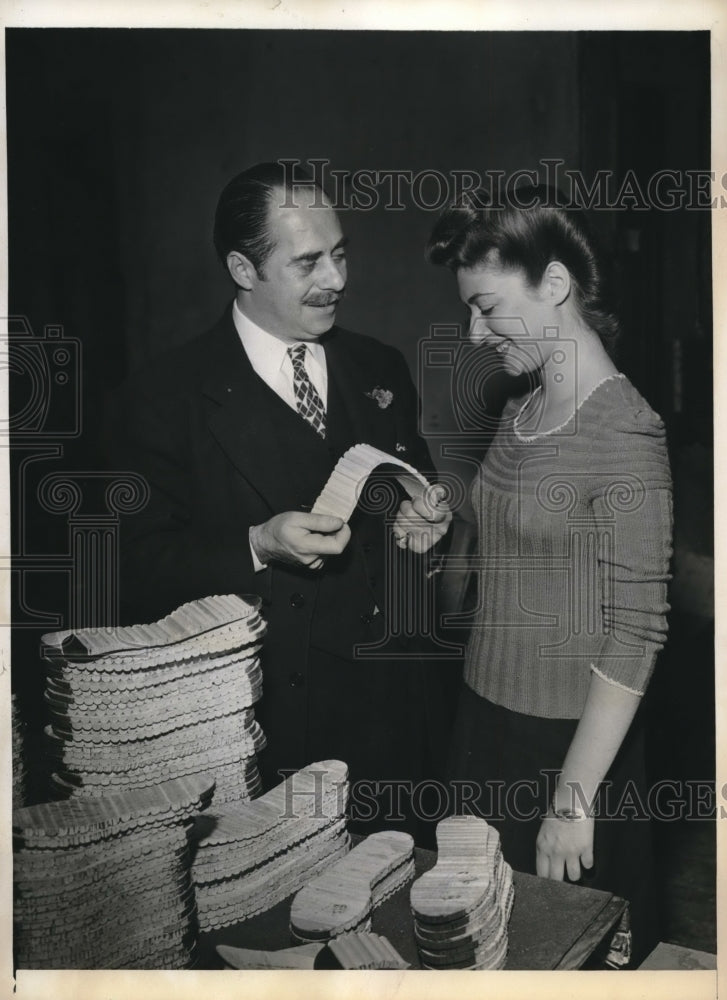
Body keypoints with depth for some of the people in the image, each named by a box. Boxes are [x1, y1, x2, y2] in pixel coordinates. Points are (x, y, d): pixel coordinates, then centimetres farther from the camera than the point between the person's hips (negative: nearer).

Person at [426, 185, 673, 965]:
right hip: (486, 714, 7)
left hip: (569, 740, -7)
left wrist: (574, 800, -17)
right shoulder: (522, 409, 5)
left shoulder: (623, 434, -19)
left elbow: (636, 632, -19)